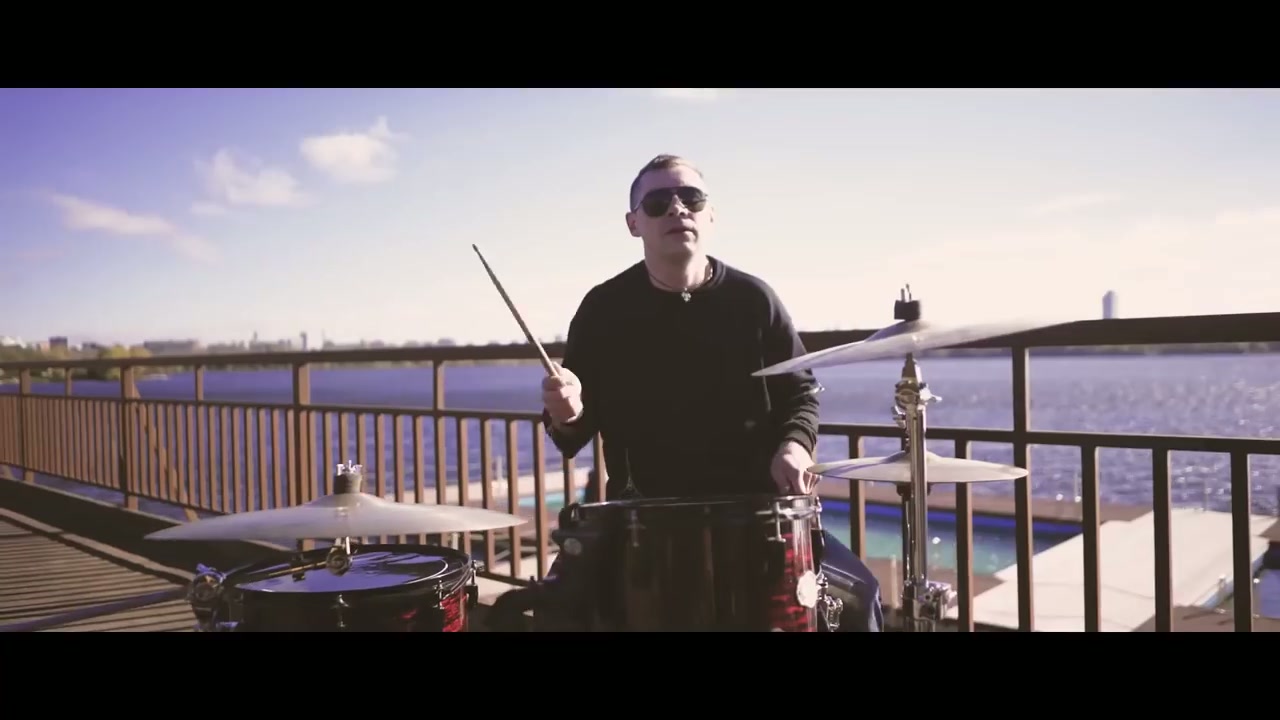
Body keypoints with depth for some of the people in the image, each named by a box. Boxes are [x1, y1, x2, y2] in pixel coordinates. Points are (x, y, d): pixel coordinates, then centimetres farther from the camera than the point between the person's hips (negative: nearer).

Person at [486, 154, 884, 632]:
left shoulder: (752, 299, -2)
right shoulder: (604, 309, -3)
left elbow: (801, 391, 8)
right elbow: (577, 430, 4)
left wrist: (794, 444, -14)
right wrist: (566, 415, -20)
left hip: (752, 503, 1)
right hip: (643, 508, 0)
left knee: (858, 592, -11)